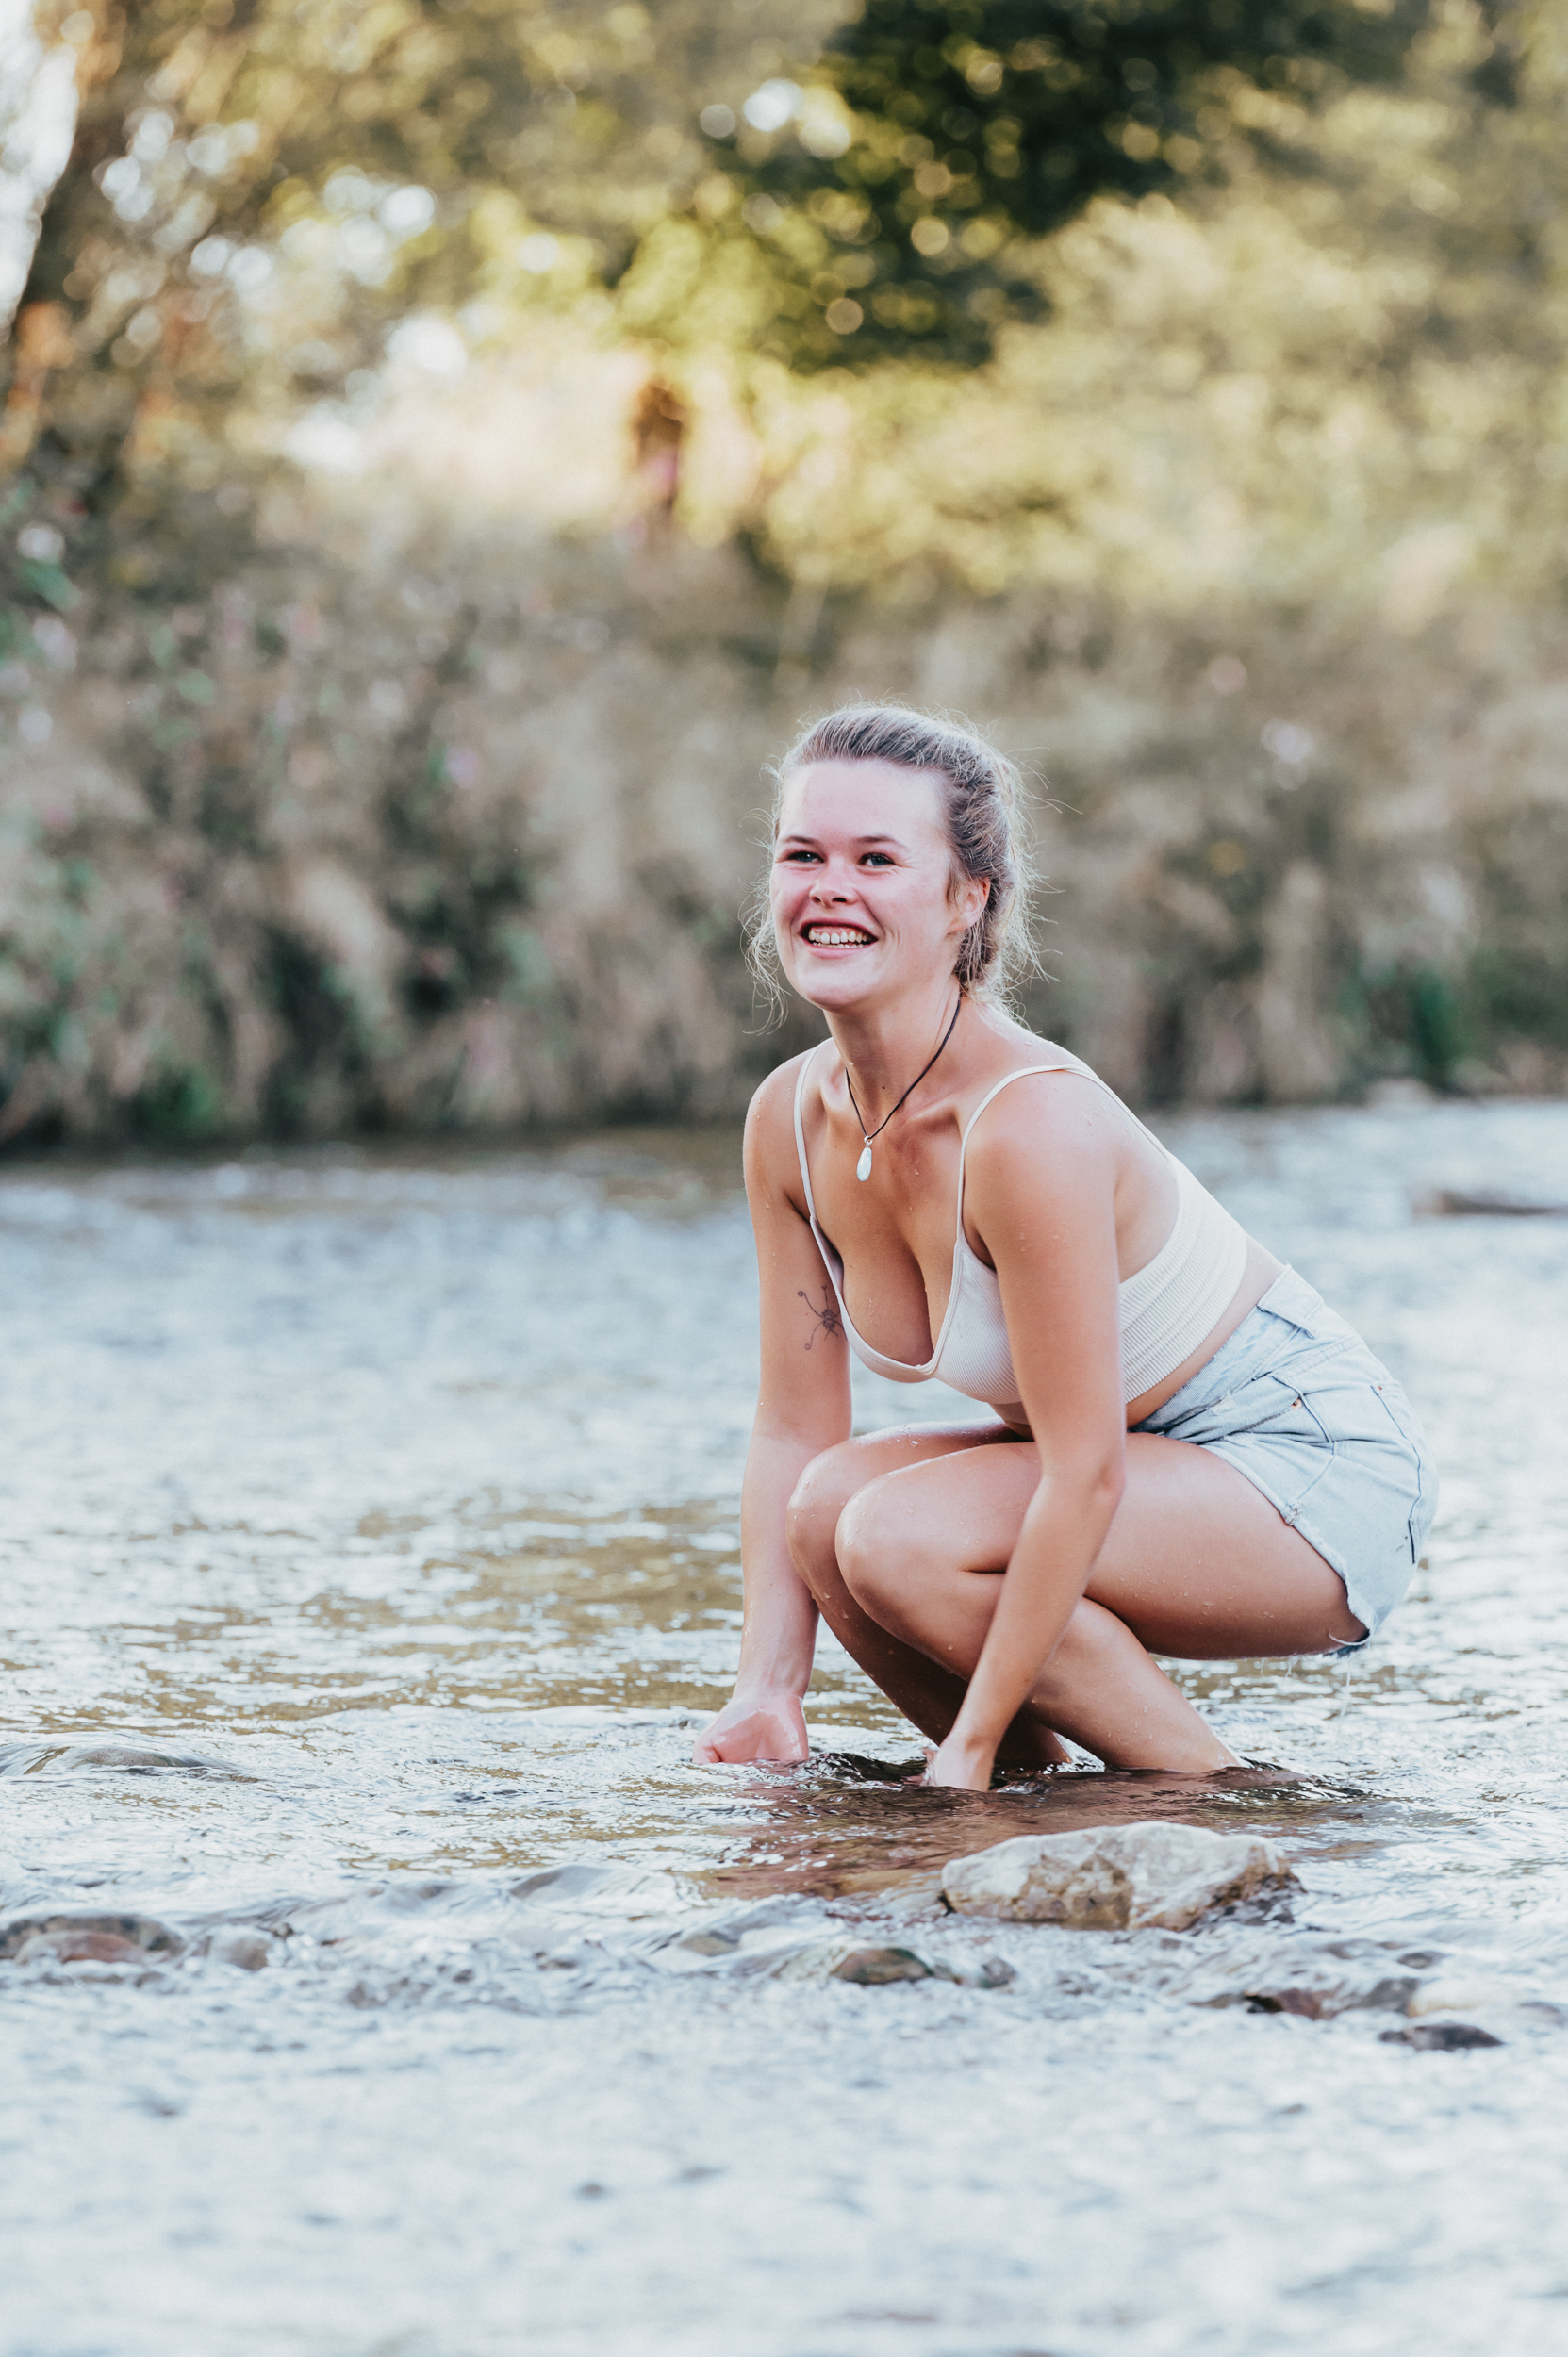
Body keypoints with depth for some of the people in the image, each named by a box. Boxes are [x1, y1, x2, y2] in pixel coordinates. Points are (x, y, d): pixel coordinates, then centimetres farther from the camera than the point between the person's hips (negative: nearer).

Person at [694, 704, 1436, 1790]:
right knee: (830, 1506, -14)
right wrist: (765, 1698, -10)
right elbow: (794, 1435, 0)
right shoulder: (791, 1120, -6)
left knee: (899, 1534, -25)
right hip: (1132, 1455, 7)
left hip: (1315, 1471, -7)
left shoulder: (1035, 1125, -29)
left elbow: (1085, 1473, -27)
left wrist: (969, 1748, -24)